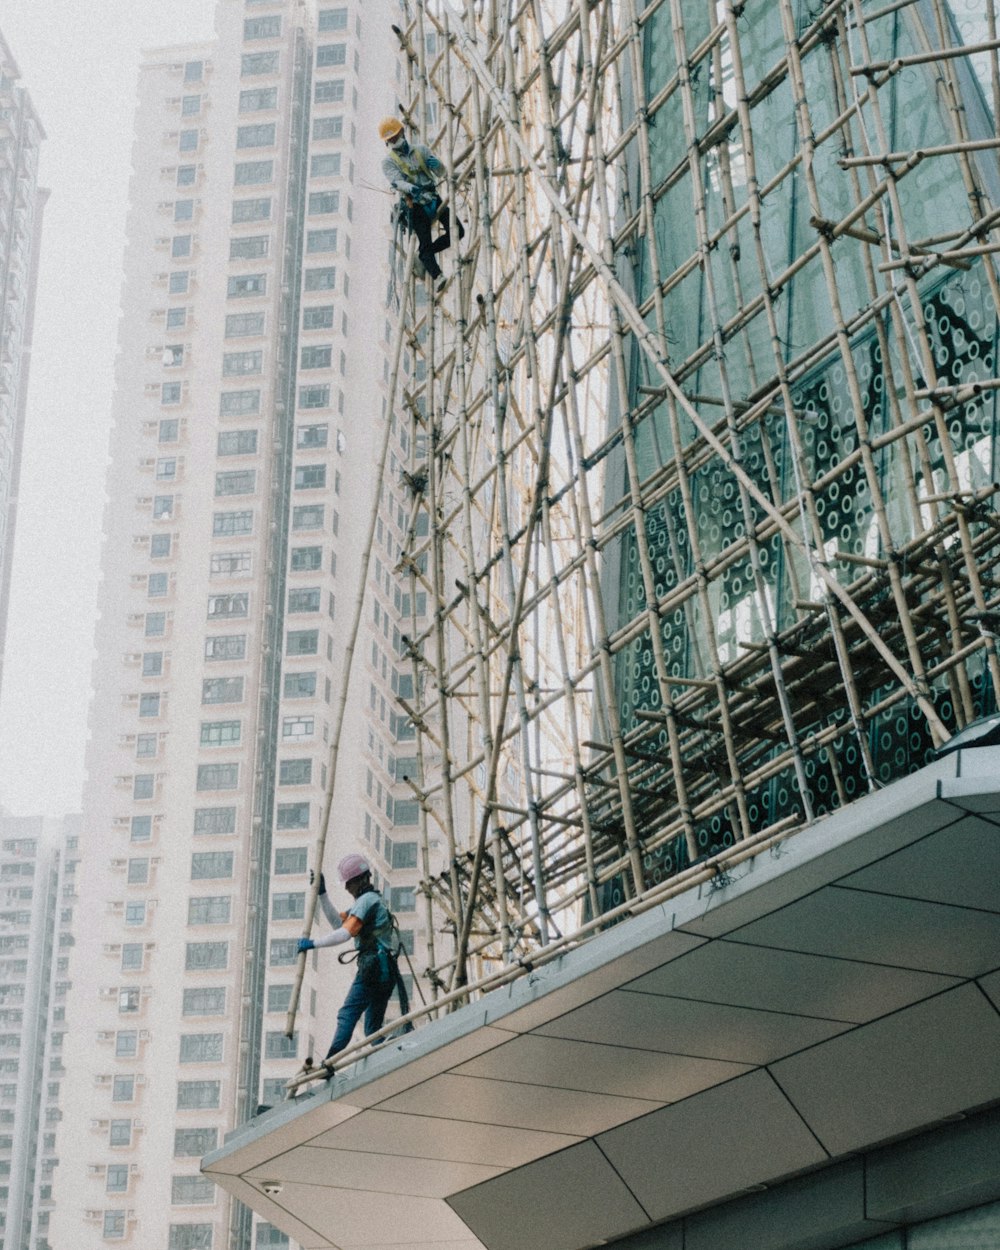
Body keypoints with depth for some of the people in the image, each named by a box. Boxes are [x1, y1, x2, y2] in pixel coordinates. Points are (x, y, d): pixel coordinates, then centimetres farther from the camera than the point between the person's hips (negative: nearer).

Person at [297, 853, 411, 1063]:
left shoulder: (367, 900, -6)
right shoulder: (373, 899, 26)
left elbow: (346, 932, -17)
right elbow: (338, 921, 28)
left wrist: (313, 943, -14)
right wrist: (322, 893, 23)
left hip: (373, 966, -10)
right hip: (386, 970, 10)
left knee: (347, 1015, -18)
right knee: (373, 1026, 10)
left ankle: (331, 1061, -31)